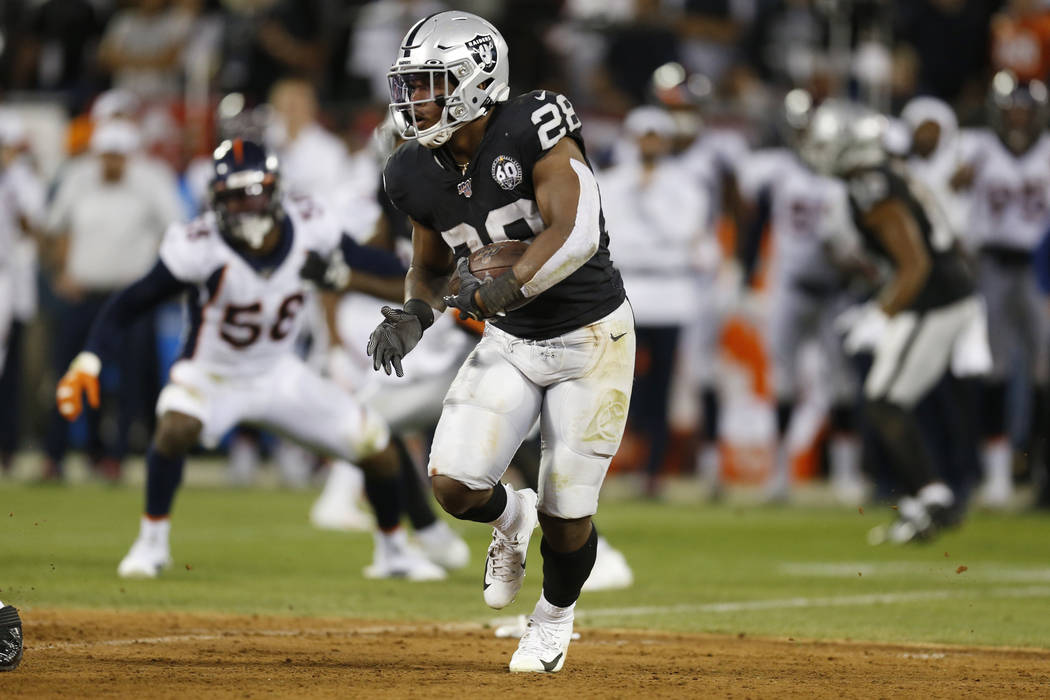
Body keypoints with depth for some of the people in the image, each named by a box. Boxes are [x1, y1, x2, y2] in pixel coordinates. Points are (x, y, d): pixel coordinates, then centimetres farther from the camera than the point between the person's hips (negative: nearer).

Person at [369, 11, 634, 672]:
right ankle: (511, 518, 24)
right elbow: (431, 270, 11)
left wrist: (506, 289, -42)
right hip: (510, 344, 5)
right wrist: (413, 315, -10)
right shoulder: (423, 174, -4)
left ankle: (554, 618, 31)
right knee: (454, 483, -14)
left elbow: (575, 235, -33)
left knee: (566, 512, -2)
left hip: (591, 339, -5)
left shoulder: (535, 131, -23)